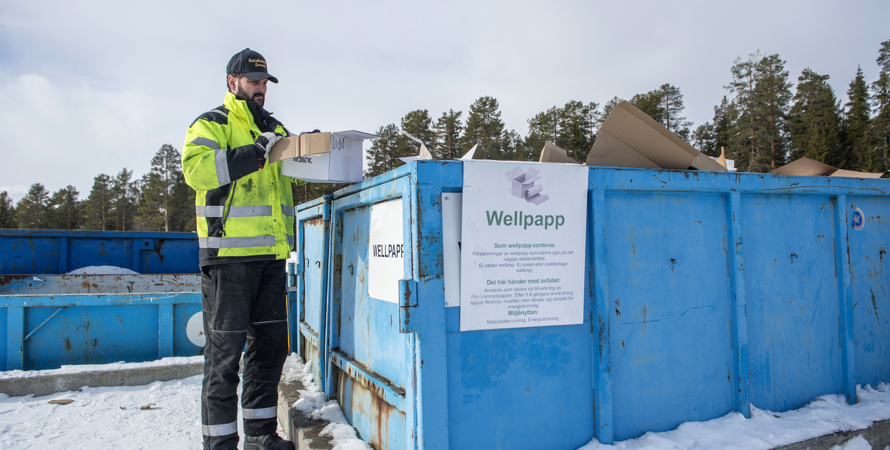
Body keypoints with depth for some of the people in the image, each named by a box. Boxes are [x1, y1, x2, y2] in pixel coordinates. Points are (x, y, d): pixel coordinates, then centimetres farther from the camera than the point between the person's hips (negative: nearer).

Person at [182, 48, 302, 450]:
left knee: (271, 343, 12)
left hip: (271, 254, 7)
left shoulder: (273, 127, 22)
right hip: (229, 252, -7)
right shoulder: (211, 124, 1)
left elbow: (291, 174, 26)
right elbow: (195, 167, -17)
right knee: (225, 349, 0)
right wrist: (255, 153, -21)